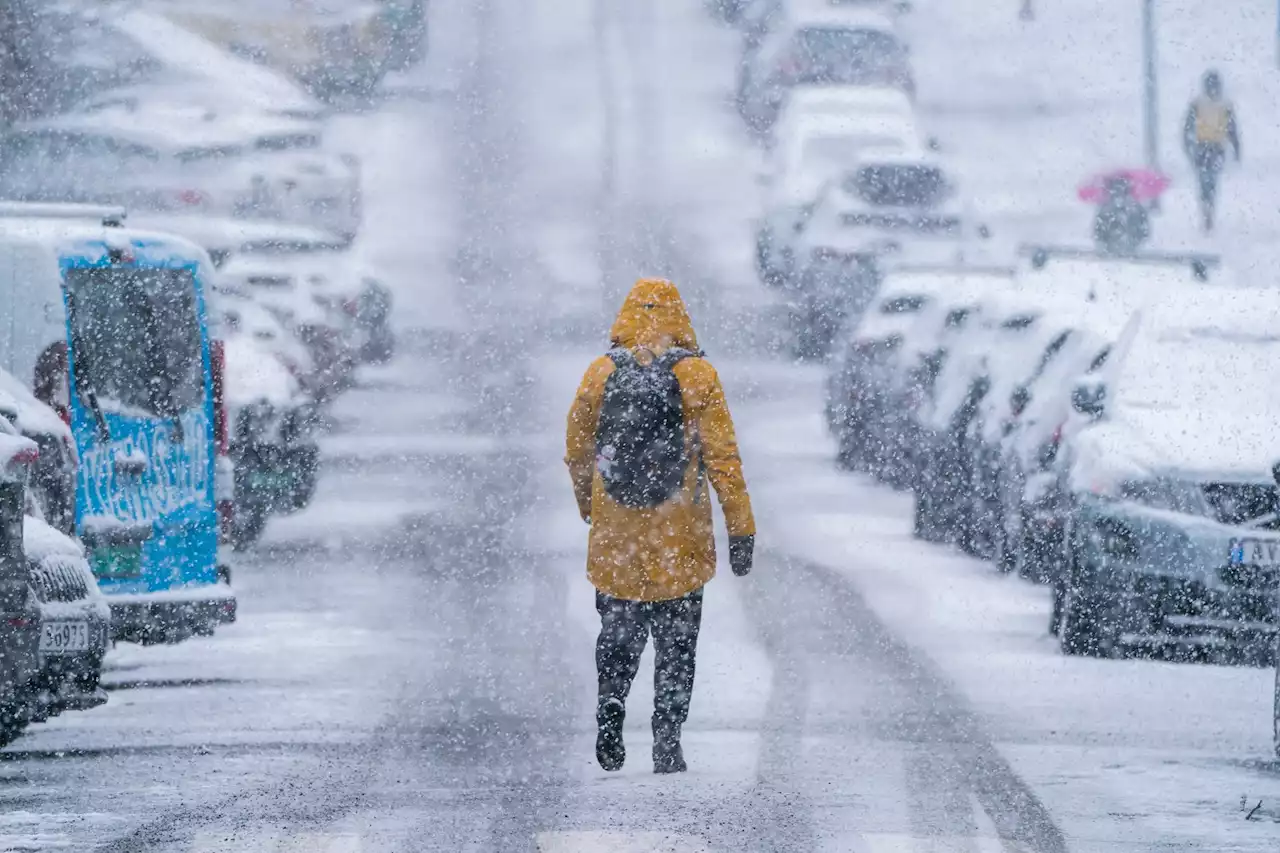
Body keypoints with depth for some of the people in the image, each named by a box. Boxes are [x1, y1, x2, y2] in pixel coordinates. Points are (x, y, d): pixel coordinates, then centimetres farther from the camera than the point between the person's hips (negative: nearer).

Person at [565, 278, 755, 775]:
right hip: (680, 538, -1)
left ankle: (611, 700, -7)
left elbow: (576, 453, 9)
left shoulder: (601, 374, -1)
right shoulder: (696, 375, -7)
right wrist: (741, 530, -5)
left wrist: (589, 507, 27)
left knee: (619, 631, 18)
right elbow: (723, 457, -9)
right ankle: (667, 743, 6)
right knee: (675, 641, 10)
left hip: (614, 532, 1)